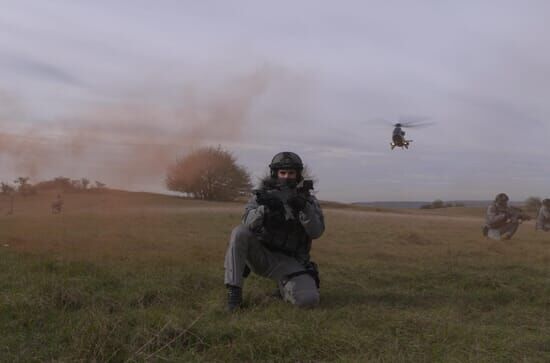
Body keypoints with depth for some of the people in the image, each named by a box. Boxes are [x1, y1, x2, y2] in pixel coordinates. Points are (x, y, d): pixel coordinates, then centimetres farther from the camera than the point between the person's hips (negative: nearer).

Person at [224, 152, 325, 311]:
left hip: (288, 262, 0)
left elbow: (316, 232, -13)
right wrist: (265, 208, -37)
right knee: (240, 232, -29)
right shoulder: (263, 194, 1)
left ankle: (285, 284, 9)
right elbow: (248, 222, -17)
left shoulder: (308, 200, 2)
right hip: (260, 255, 0)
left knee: (309, 299, -26)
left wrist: (304, 208, -29)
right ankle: (234, 291, -21)